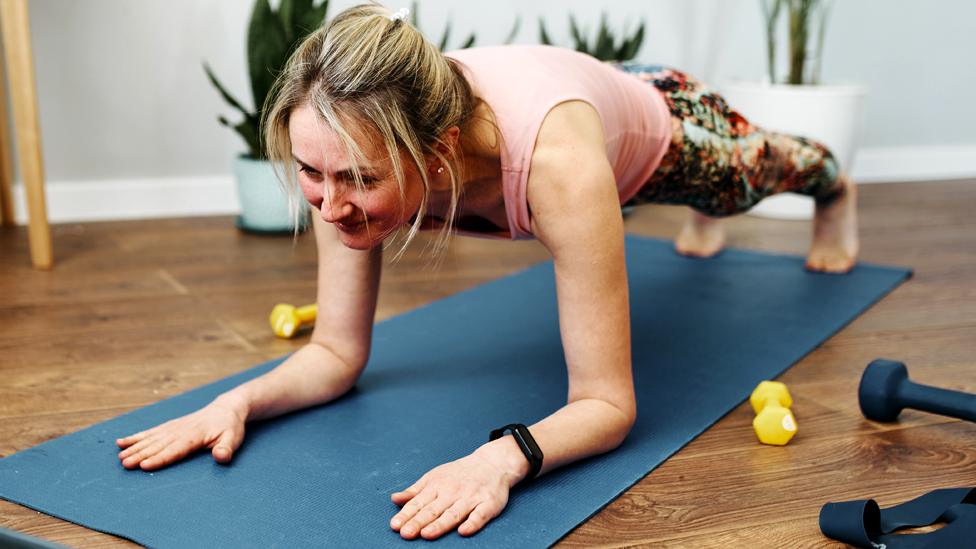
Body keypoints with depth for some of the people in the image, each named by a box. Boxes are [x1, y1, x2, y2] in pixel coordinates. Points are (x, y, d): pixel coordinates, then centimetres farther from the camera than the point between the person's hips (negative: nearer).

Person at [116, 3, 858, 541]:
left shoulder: (552, 160, -54)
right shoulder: (356, 146, -38)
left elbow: (608, 404, -47)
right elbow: (337, 354, -27)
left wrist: (501, 456, -64)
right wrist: (240, 400, -44)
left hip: (654, 124, -3)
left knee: (743, 176, 33)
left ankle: (833, 187, 70)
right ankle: (704, 219, 77)